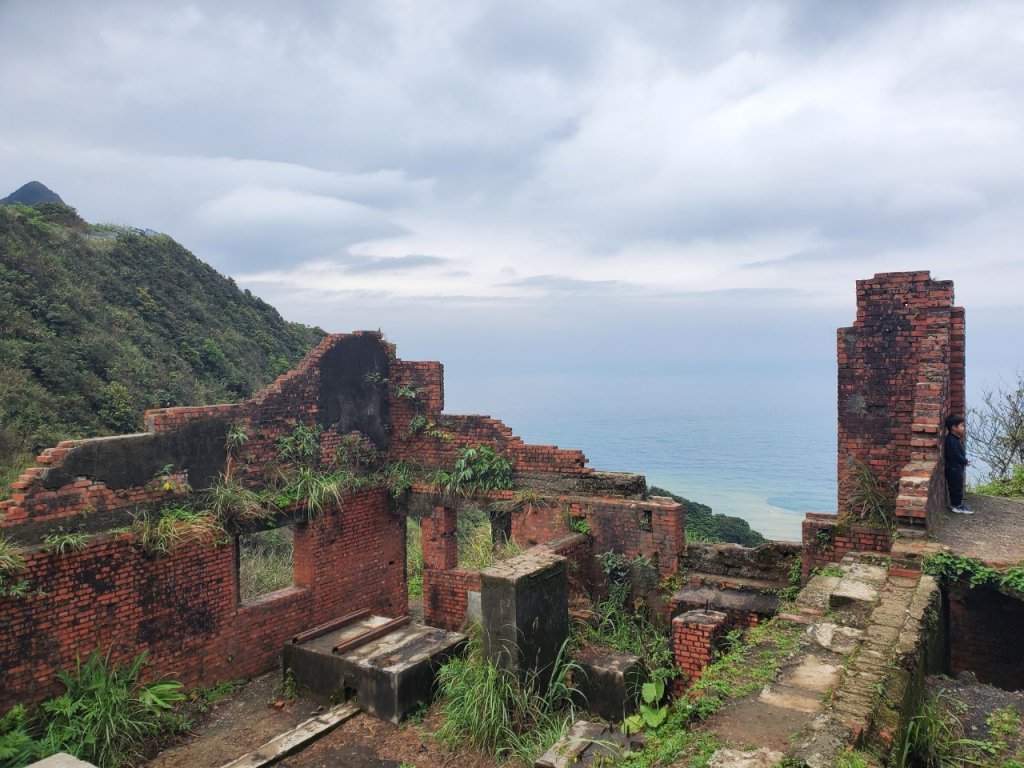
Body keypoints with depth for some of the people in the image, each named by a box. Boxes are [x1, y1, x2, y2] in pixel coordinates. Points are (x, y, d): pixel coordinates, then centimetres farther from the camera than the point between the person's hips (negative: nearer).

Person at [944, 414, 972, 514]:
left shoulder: (955, 438, 9)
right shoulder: (951, 440, -23)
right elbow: (955, 455, -23)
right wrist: (965, 461, -12)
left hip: (957, 467, 10)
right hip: (953, 468, -10)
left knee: (957, 486, 17)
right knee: (956, 486, -1)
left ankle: (955, 503, 26)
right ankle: (958, 506, 7)